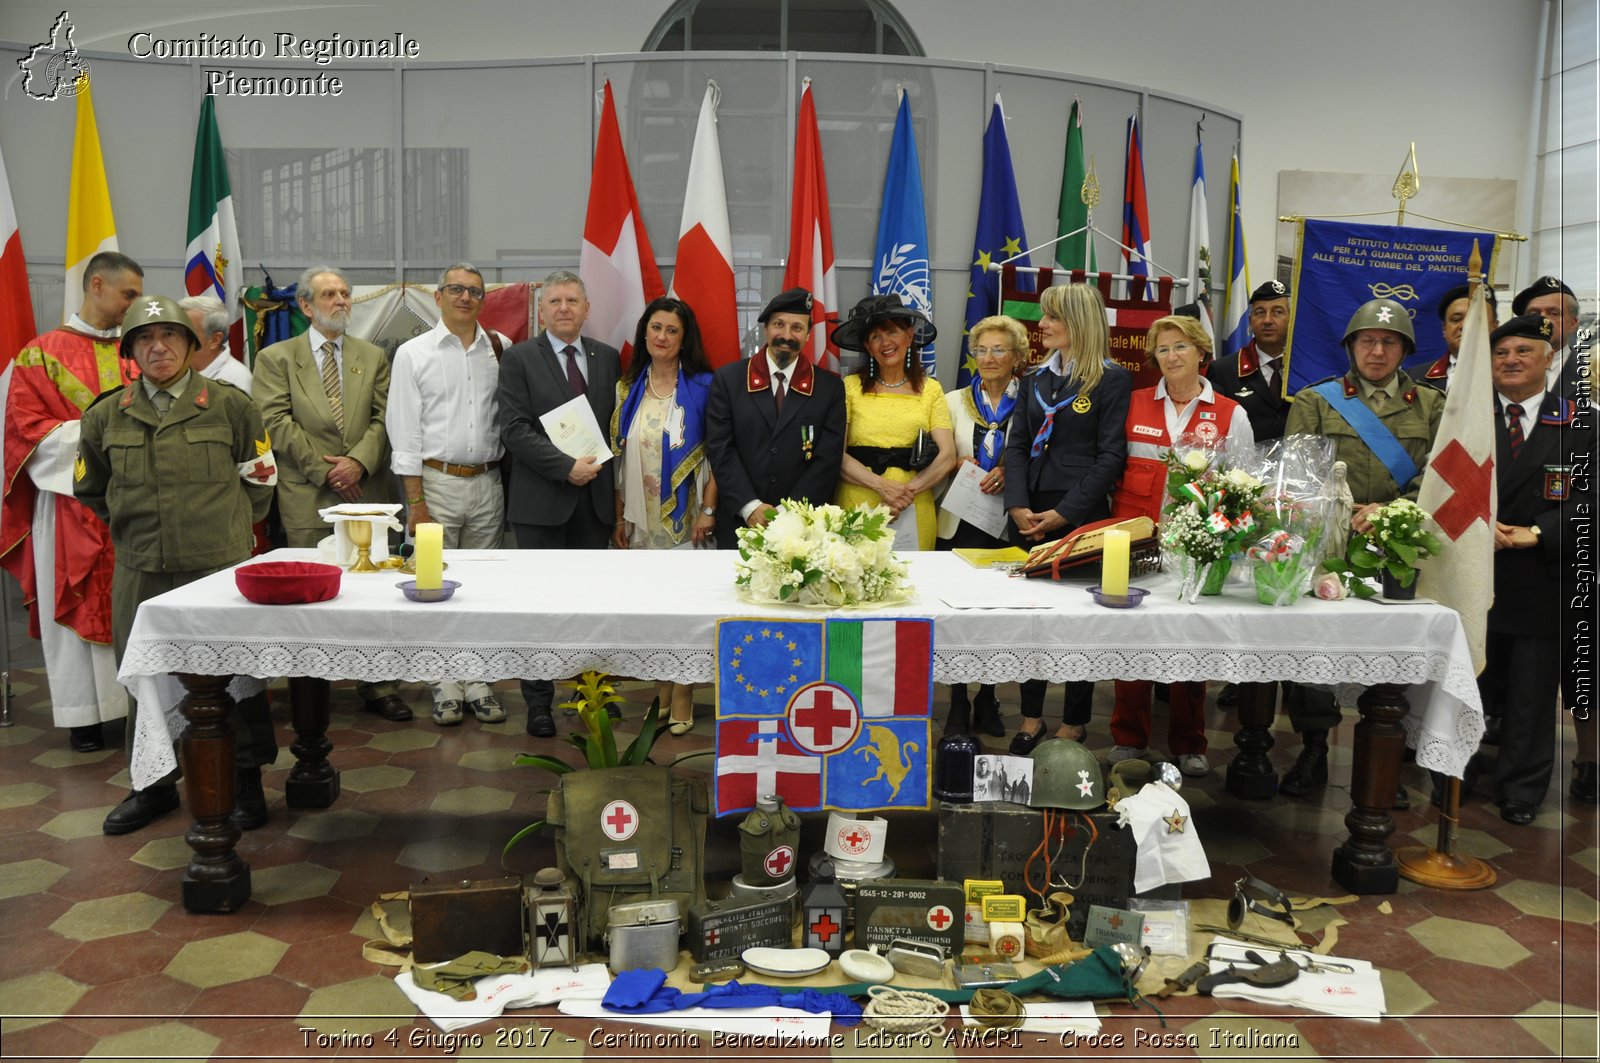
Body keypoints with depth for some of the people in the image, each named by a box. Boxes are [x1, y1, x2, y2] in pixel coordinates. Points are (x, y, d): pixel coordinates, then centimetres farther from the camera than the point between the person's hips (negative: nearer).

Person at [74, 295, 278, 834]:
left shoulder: (230, 404, -1)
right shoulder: (106, 416, 6)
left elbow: (259, 477, 9)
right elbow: (90, 488, 21)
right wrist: (132, 525, 18)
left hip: (220, 564, -3)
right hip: (140, 571, 3)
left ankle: (245, 779, 17)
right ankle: (154, 784, 26)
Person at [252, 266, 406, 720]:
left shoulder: (373, 356, 15)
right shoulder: (276, 358, 7)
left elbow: (382, 419, 6)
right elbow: (277, 423, -3)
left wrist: (358, 461, -11)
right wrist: (325, 470, -9)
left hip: (367, 491, 2)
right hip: (308, 496, -2)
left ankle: (378, 687, 9)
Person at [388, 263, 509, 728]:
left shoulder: (500, 350, 6)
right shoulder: (413, 354, 0)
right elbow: (404, 432, -2)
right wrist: (416, 501, -8)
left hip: (487, 483, 2)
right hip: (436, 483, -2)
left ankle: (478, 680, 17)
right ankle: (446, 684, 12)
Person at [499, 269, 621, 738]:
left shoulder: (608, 358, 11)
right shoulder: (520, 358, -1)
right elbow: (517, 430, -9)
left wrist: (609, 475, 3)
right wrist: (567, 467, -16)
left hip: (596, 497, 3)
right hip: (542, 500, -3)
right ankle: (539, 702, 12)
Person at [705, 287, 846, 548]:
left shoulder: (830, 387, 3)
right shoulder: (728, 379, 2)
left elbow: (828, 458, -3)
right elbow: (720, 448, -3)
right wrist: (749, 506, -14)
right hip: (739, 523, 0)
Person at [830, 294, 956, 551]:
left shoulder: (930, 390, 10)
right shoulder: (851, 387, 5)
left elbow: (947, 457, 1)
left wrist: (908, 490, -12)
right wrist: (883, 486, -15)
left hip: (914, 510, 1)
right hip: (857, 508, -1)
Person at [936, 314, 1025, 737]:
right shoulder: (954, 401, 8)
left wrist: (1007, 472, -15)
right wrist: (958, 466, -11)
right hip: (960, 522, 1)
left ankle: (987, 702, 21)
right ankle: (958, 705, 14)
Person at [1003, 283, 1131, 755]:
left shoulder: (1112, 379, -5)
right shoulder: (1036, 379, 13)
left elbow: (1111, 456, -10)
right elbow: (1017, 446, 10)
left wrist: (1064, 513, -15)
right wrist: (1019, 506, -5)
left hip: (1083, 517, -5)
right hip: (1030, 517, 6)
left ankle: (1074, 723, 15)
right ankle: (1031, 717, 21)